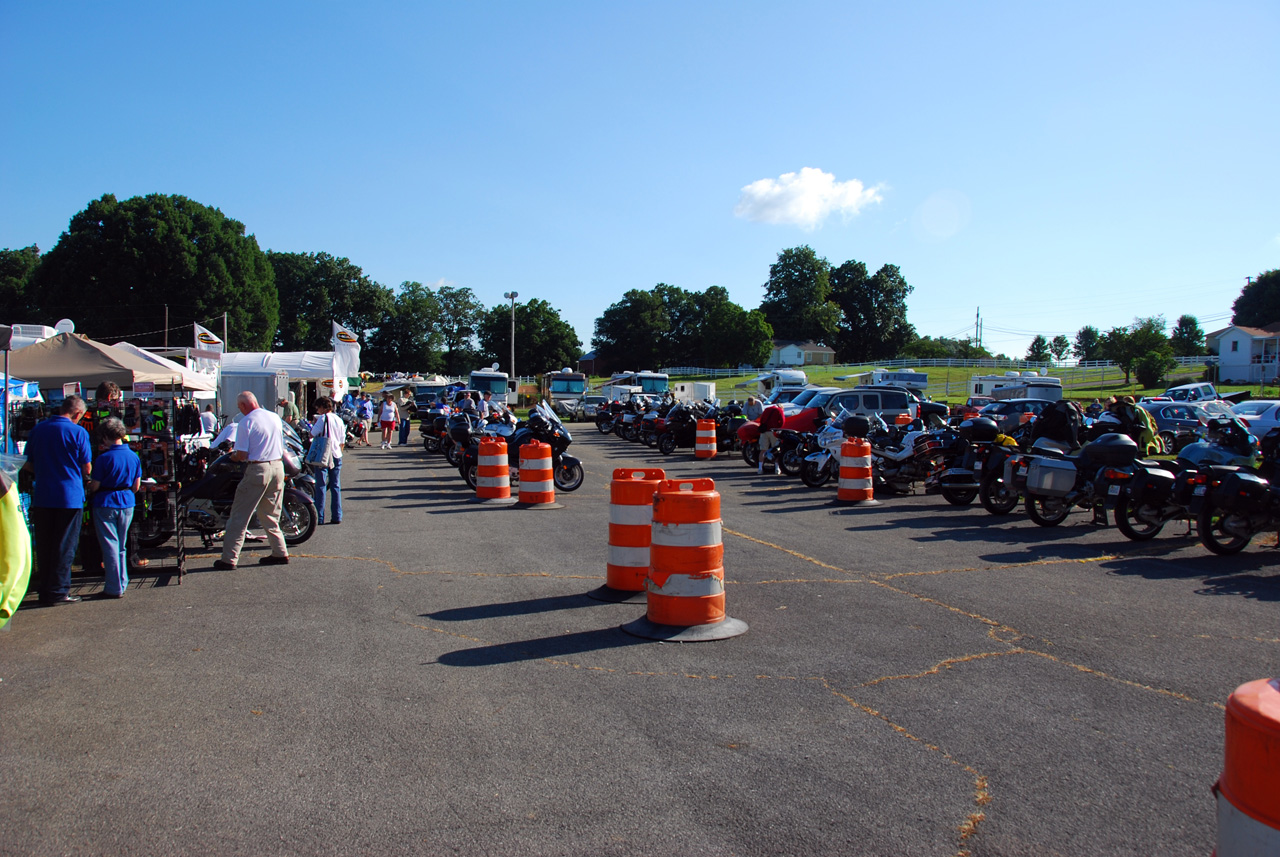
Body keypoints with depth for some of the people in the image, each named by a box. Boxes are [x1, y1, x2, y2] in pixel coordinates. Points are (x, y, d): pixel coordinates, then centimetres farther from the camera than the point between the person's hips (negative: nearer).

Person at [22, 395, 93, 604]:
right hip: (70, 497, -4)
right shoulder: (78, 432, -9)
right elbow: (86, 468, -7)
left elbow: (28, 465, 12)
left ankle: (44, 590, 18)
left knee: (43, 545, 12)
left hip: (41, 497, 5)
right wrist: (83, 478, 14)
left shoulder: (38, 429, 5)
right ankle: (58, 592, 5)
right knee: (65, 547, 2)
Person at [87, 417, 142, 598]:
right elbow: (136, 486, 6)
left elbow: (94, 486, -10)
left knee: (110, 545, 1)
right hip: (127, 504, 5)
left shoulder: (104, 458, -15)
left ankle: (114, 588, 3)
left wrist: (89, 485, 12)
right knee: (122, 546, 16)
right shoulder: (134, 457, 1)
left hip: (105, 504, -5)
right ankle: (122, 583, 22)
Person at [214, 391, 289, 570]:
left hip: (257, 469, -6)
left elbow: (242, 454, -13)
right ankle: (280, 553, 18)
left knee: (239, 516, 2)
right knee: (270, 515, 17)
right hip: (278, 467, 6)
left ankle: (229, 559, 4)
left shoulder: (246, 422, -11)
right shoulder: (275, 417, 8)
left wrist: (234, 456, 8)